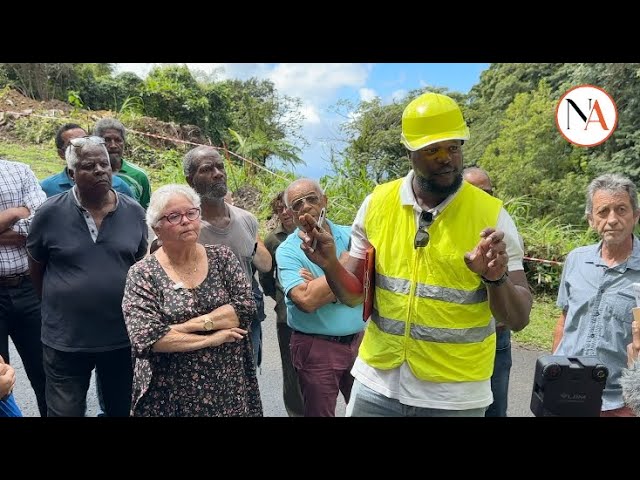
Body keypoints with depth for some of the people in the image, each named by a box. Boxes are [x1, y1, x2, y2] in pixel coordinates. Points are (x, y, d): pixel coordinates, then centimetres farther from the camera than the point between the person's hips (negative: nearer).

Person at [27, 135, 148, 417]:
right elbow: (36, 268, 4)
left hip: (124, 337, 2)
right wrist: (58, 305, 9)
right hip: (65, 340, -1)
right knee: (65, 411, 16)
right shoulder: (49, 213, -9)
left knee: (123, 410, 21)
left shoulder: (134, 212, -3)